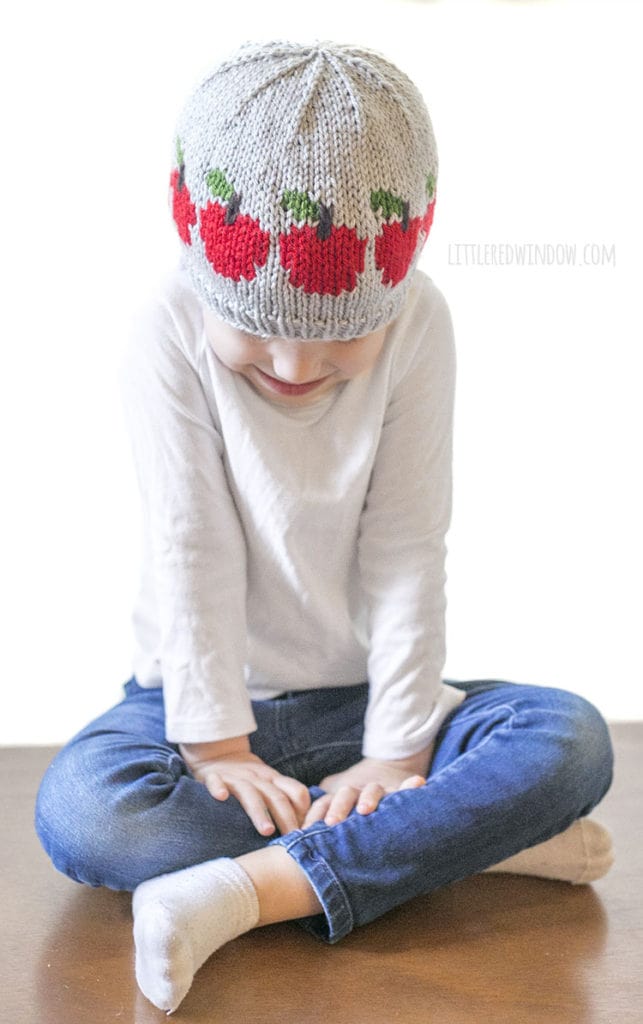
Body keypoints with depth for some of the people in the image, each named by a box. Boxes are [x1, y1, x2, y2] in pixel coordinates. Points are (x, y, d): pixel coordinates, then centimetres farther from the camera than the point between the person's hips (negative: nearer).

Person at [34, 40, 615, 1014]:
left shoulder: (418, 323, -12)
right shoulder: (172, 331, -16)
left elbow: (406, 551, -12)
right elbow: (193, 554, -16)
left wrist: (397, 750, -14)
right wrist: (215, 745, -17)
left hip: (359, 697, 1)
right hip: (211, 697, -1)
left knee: (573, 740, -22)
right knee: (74, 808, -30)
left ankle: (246, 890, -31)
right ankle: (460, 837, -26)